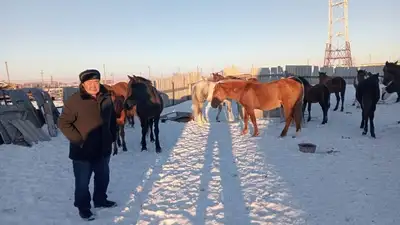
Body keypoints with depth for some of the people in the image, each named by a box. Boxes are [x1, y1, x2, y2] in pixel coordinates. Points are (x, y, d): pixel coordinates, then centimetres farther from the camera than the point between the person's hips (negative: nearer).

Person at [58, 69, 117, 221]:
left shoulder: (106, 99, 1)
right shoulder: (74, 101, -16)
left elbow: (112, 119, 15)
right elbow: (63, 123, -15)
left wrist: (112, 136, 10)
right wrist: (78, 140, -18)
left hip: (103, 150, 6)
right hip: (83, 152, -5)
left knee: (103, 177, 21)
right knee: (82, 182, 9)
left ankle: (100, 200, 42)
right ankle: (83, 207, 29)